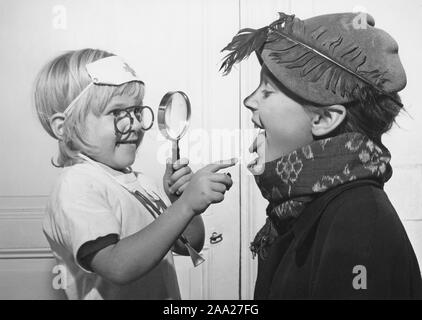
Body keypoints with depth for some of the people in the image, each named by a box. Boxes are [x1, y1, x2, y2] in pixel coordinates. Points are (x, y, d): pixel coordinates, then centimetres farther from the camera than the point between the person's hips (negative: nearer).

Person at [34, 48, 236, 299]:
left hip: (167, 293, 7)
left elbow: (190, 245, 2)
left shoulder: (138, 182, -1)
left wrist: (179, 198, -14)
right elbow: (120, 267, -35)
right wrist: (186, 205, -39)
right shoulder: (77, 187, -22)